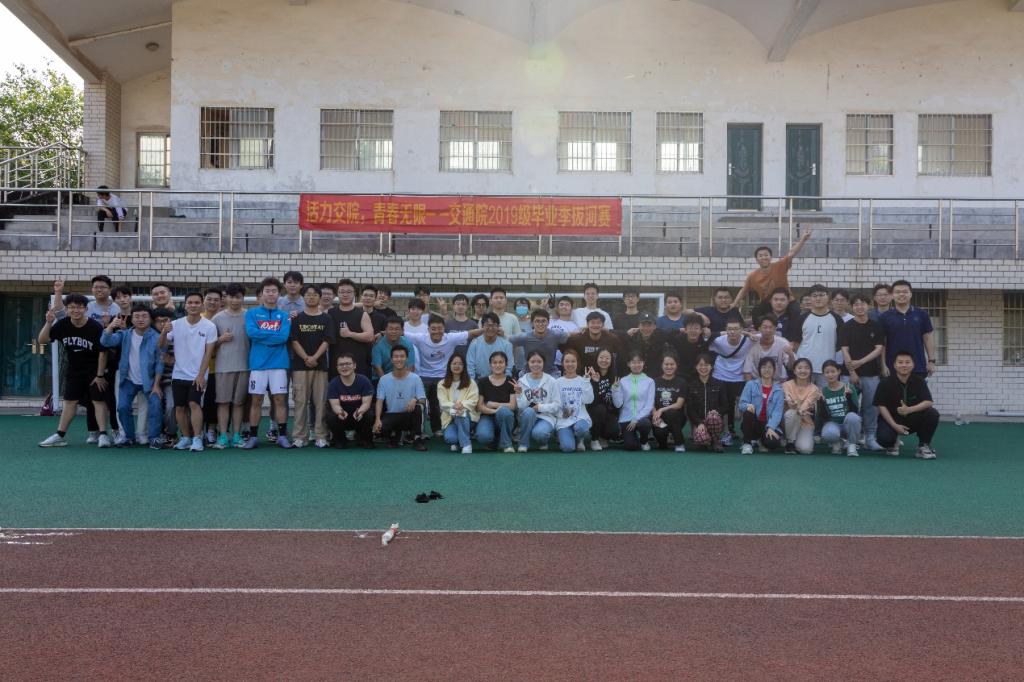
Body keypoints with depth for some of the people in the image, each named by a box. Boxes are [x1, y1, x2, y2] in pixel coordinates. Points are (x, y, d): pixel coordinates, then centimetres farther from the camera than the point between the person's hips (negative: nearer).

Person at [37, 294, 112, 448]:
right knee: (70, 401, 8)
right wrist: (49, 323, -23)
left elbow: (102, 352, -14)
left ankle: (103, 435, -4)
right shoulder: (63, 324, -8)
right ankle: (59, 435, 12)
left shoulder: (95, 327, -19)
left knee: (98, 400, -6)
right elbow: (42, 340, -7)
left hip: (94, 371, -4)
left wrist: (100, 375, -13)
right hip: (74, 371, 4)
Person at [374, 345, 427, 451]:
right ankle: (393, 434, 9)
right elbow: (380, 401, -4)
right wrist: (378, 419, -20)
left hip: (409, 416, -1)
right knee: (379, 428, -30)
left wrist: (415, 400, -32)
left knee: (418, 406, -33)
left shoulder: (415, 378, -3)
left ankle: (418, 439, -13)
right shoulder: (384, 379, 0)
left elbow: (423, 400, -8)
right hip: (391, 415, 1)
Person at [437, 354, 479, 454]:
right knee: (450, 438, -29)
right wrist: (453, 406, -28)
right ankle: (456, 442, 9)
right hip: (449, 417, 0)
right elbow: (443, 402, -7)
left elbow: (473, 400, -7)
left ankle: (466, 444, -25)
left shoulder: (471, 383, 5)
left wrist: (462, 405, -28)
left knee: (461, 415, -38)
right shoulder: (442, 384, 6)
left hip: (467, 416, 0)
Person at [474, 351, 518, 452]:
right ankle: (494, 441, 4)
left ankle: (506, 444, -15)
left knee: (504, 411, -38)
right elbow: (479, 407, -3)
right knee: (483, 437, -35)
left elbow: (512, 406, -5)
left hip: (505, 419, 0)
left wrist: (493, 404, -9)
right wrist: (495, 410, -19)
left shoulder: (511, 382, 2)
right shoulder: (483, 382, 3)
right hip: (487, 417, 0)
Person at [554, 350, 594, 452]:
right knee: (567, 447, -24)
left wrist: (587, 381, -8)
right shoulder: (558, 382, 9)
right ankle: (564, 438, 15)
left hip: (580, 417, 1)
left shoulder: (583, 380, 9)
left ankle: (579, 440, 2)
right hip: (563, 420, -1)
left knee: (581, 428, -37)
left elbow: (588, 400, -5)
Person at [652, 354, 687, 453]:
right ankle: (663, 444, 7)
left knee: (670, 413, -36)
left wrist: (662, 410, -21)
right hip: (658, 416, 1)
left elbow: (679, 404, -8)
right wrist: (656, 415, -20)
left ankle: (680, 443, -16)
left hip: (676, 417, -1)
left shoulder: (681, 382, 3)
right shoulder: (655, 382, 8)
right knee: (659, 431, -33)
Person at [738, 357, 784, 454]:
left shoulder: (779, 389, 2)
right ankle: (747, 443, -11)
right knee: (748, 413, -34)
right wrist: (748, 405, -29)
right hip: (753, 423, 0)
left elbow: (777, 412, -9)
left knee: (773, 443, -30)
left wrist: (770, 428, -24)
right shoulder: (750, 384, 3)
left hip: (769, 425, 0)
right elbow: (742, 404, -4)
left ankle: (761, 441, 11)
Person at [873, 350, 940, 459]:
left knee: (932, 414, -26)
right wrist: (894, 425, -22)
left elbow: (928, 402, -14)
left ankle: (923, 446, -4)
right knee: (884, 438, -32)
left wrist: (909, 410, -31)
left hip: (913, 419, 2)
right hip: (891, 419, -2)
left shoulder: (919, 381, -5)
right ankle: (893, 443, 11)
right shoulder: (886, 383, -11)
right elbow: (881, 406, -12)